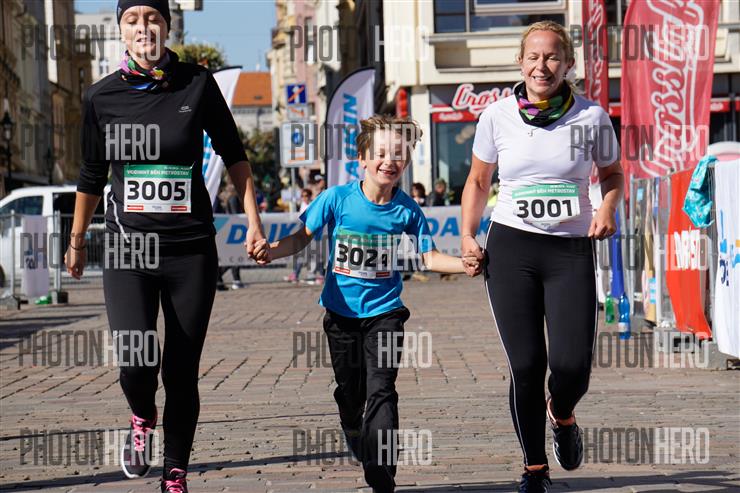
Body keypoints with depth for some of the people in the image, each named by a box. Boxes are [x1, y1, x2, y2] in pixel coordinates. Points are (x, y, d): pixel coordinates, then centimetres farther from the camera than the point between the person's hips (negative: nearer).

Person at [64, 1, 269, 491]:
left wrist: (254, 221, 5)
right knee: (136, 362, -17)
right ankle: (143, 418, 17)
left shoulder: (197, 84, -2)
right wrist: (78, 239, 23)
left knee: (182, 373, 3)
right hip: (127, 248, 0)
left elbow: (234, 156, 9)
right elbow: (92, 174, 16)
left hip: (191, 251, 0)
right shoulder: (103, 97, 2)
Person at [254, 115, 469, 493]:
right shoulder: (337, 199, -10)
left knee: (380, 391, -13)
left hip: (384, 312, -1)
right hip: (341, 312, 1)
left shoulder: (406, 210, -7)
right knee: (350, 394, 12)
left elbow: (429, 257, 1)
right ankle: (365, 456, 37)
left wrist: (466, 264, -16)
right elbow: (303, 237, -2)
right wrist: (270, 250, -19)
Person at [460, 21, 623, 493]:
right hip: (511, 247, 0)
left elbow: (613, 174, 15)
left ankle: (562, 414, 27)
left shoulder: (592, 118, -1)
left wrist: (607, 209, -4)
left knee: (572, 364, -11)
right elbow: (478, 182, 14)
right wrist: (468, 237, 3)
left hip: (572, 251, 0)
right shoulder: (497, 116, 1)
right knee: (526, 365, -5)